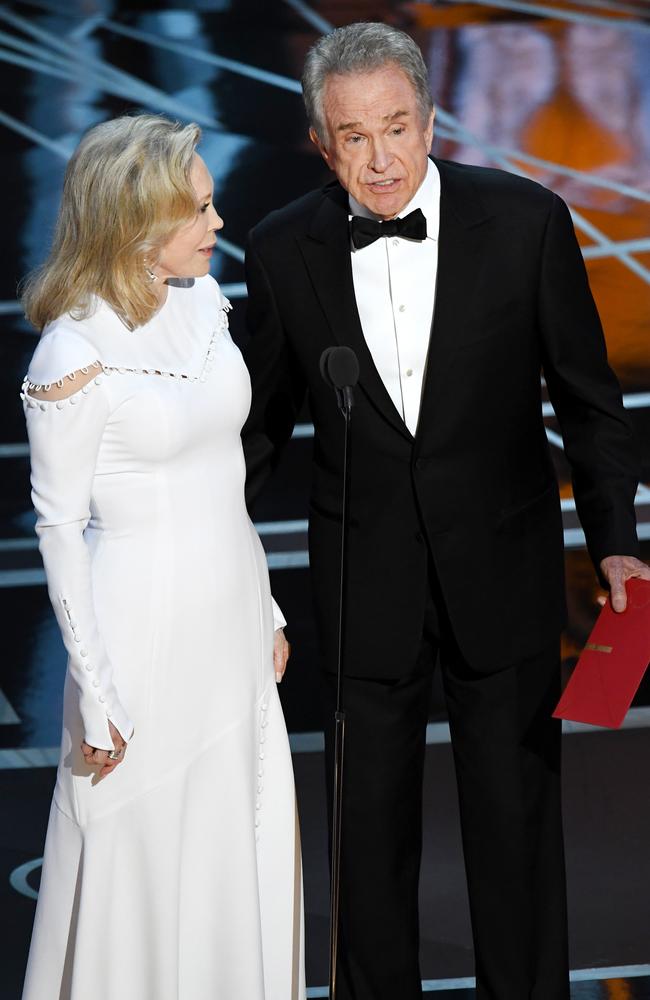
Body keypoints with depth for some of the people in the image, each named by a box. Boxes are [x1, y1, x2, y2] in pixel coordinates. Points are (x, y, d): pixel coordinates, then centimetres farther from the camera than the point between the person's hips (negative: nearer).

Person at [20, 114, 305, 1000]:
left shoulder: (204, 303, 1)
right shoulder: (74, 356, -19)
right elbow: (59, 528, -14)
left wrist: (265, 609, 16)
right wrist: (97, 693, -12)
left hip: (228, 619, 7)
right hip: (146, 625, -7)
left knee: (245, 837, 16)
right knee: (143, 850, 7)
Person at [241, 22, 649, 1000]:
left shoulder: (524, 220, -11)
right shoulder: (284, 250, -7)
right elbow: (266, 416, 7)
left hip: (503, 572, -1)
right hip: (364, 580, 1)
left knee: (516, 810, 9)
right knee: (371, 818, 13)